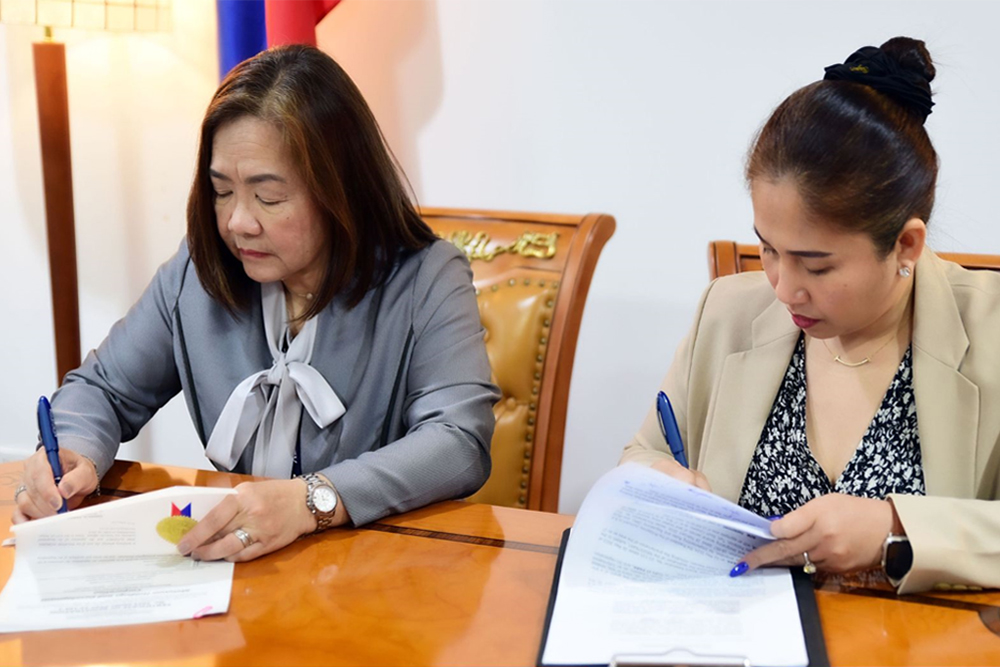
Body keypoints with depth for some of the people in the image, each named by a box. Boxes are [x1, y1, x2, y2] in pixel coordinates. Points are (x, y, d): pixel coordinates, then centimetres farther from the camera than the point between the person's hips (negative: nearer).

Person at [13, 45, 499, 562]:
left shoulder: (426, 280, -11)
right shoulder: (196, 274, 2)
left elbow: (462, 442, -22)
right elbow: (103, 388, 12)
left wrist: (312, 500, -37)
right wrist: (75, 456, -12)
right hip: (230, 566, 4)